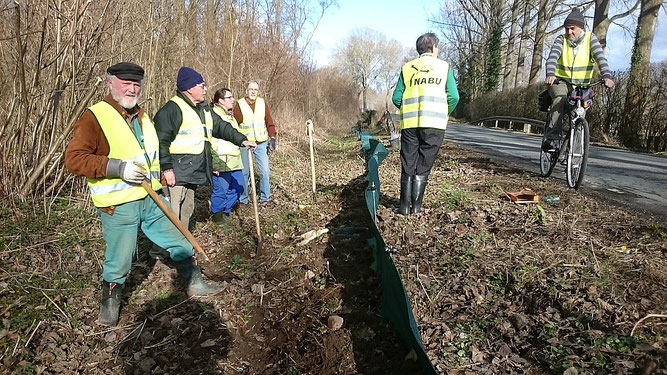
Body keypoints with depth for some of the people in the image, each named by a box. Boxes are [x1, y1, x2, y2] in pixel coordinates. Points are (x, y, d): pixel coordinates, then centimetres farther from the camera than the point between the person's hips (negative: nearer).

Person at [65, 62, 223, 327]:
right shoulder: (94, 117, -11)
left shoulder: (142, 117, 14)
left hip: (151, 199, 7)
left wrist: (158, 175, 18)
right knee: (118, 260, 5)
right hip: (118, 206, -7)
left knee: (179, 240, 12)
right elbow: (73, 159, -20)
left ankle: (195, 283, 31)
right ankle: (109, 303, 31)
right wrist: (117, 167, -27)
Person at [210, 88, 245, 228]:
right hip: (220, 162, -9)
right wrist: (214, 163, -21)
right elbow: (210, 141, -18)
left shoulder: (230, 116, 20)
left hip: (234, 162, 9)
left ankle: (225, 211, 28)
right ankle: (217, 214, 17)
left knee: (238, 187, 10)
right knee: (221, 189, -3)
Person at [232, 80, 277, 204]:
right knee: (244, 172, 4)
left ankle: (264, 197, 13)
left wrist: (272, 138, 2)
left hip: (262, 143, 2)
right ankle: (243, 198, 18)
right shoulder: (239, 104, -3)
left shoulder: (263, 103, 6)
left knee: (265, 171, -2)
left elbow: (270, 122, 9)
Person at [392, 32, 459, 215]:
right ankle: (416, 205, 8)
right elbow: (453, 97, -1)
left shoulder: (407, 68, 11)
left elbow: (396, 98, 4)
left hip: (409, 123, 2)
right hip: (434, 124, -1)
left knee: (407, 165, 9)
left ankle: (405, 205, 9)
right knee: (423, 166, 7)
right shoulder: (444, 66, 7)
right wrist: (445, 114, 17)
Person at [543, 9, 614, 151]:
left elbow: (600, 56, -18)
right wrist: (550, 74, -43)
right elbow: (552, 56, -22)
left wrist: (606, 75, -36)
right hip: (560, 82, -3)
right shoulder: (561, 39, -4)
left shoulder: (590, 38, -3)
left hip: (581, 85, 3)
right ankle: (551, 138, -35)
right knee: (560, 99, -33)